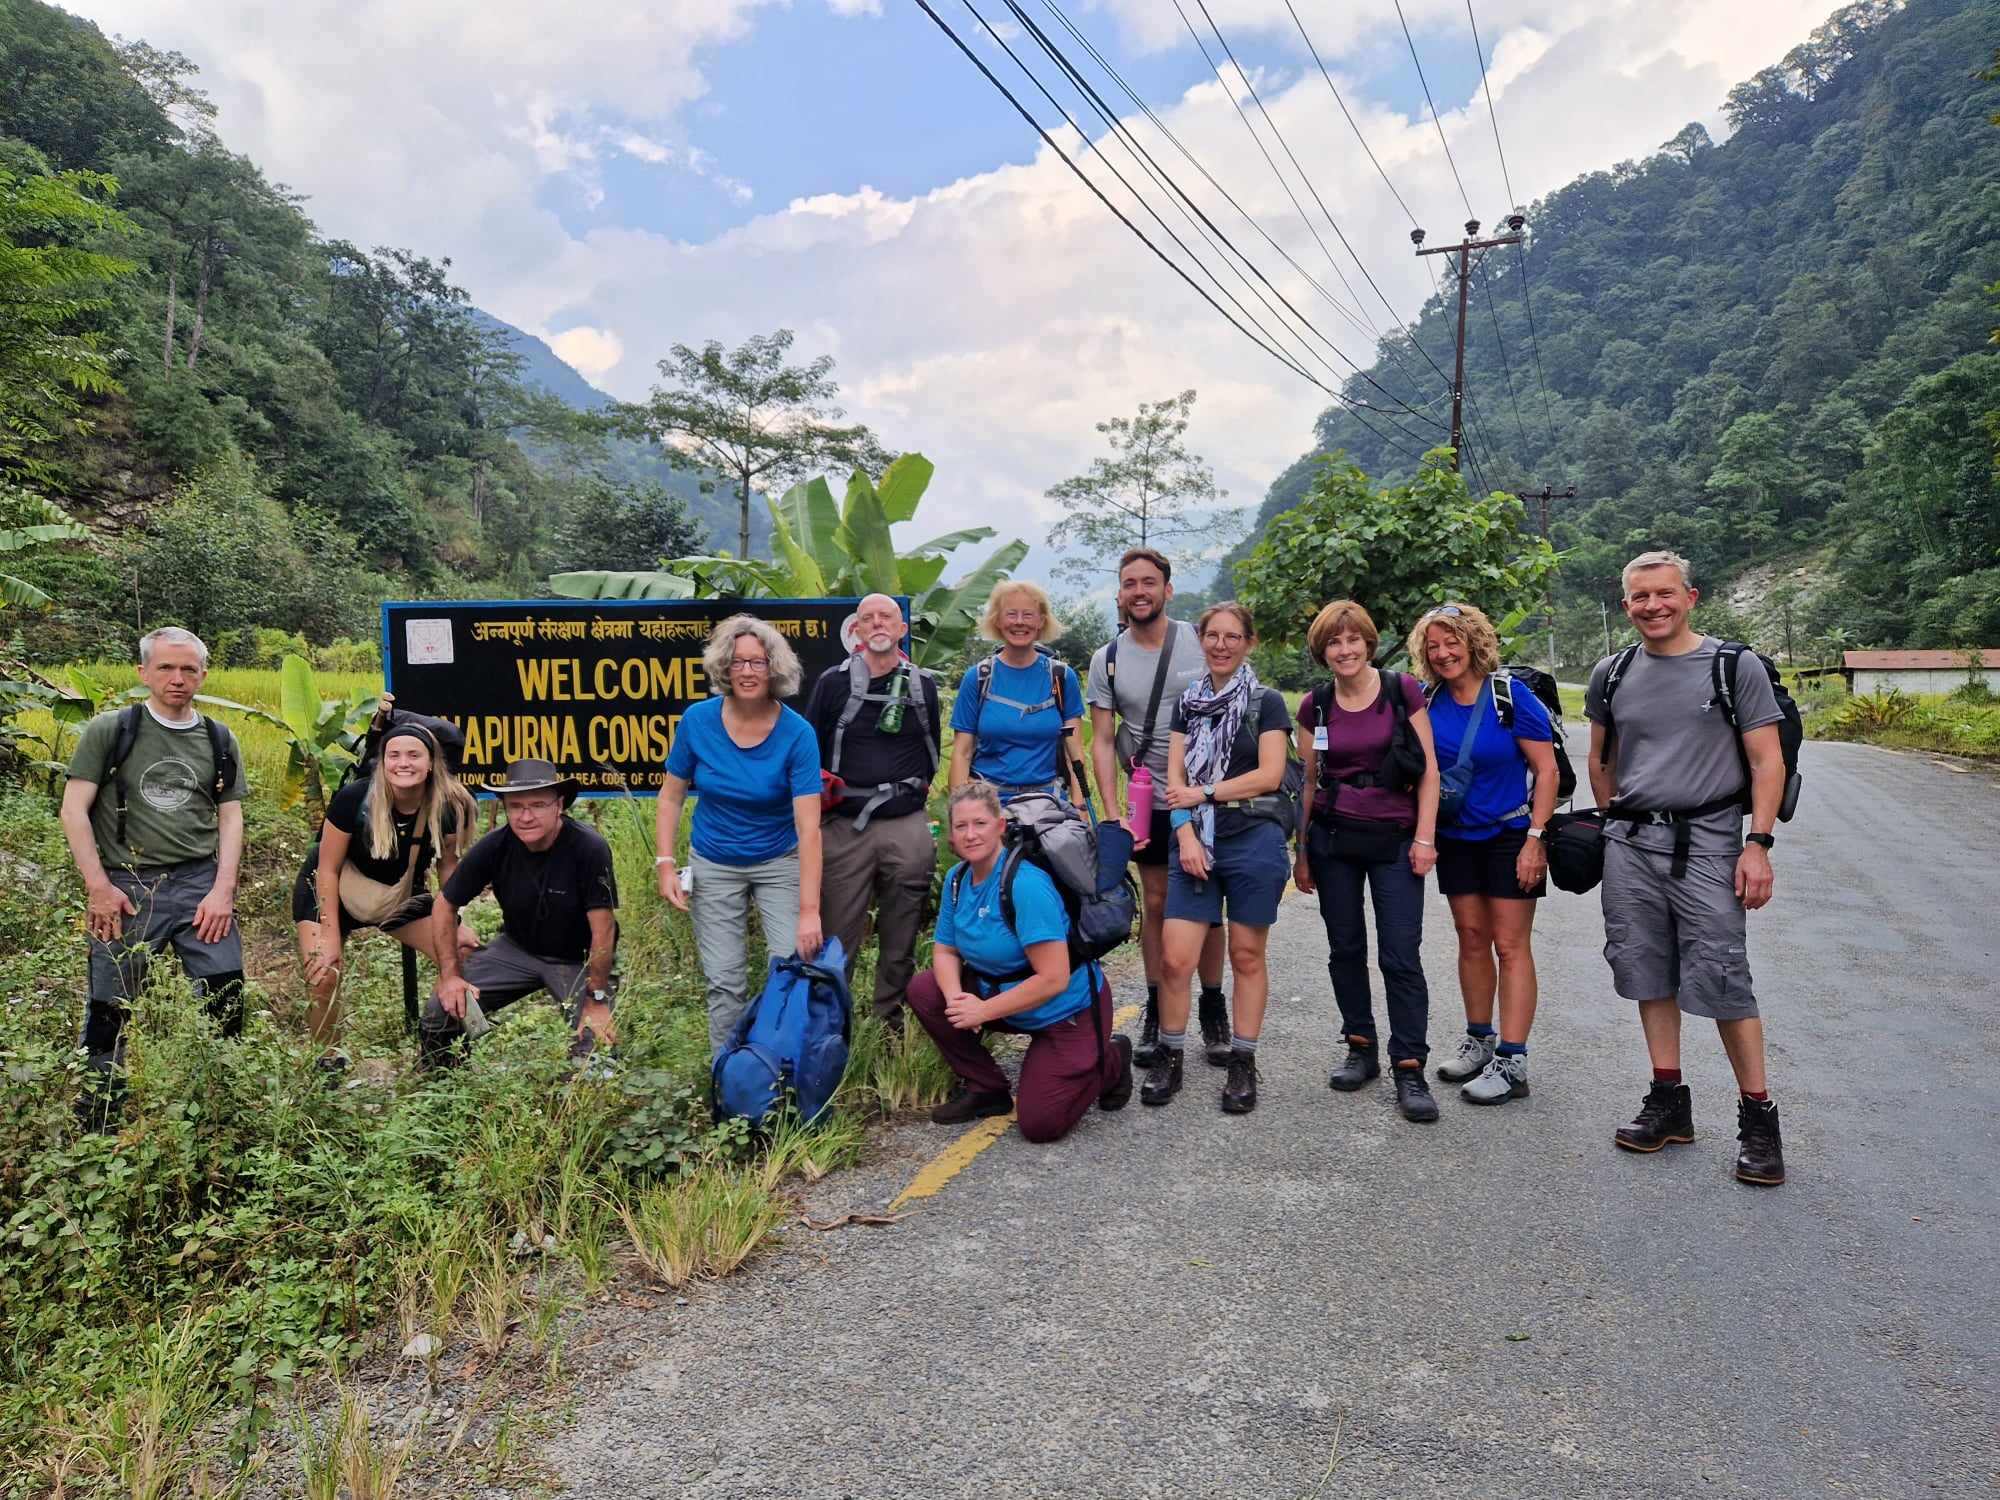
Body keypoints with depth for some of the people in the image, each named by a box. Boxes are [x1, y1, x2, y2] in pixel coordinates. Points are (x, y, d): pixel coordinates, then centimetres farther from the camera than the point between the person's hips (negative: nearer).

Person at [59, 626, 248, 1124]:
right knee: (110, 1008, 4)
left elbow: (231, 820, 9)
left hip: (201, 882, 2)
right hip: (126, 886, -2)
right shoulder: (110, 730, 3)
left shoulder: (219, 741, 10)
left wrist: (223, 891, -3)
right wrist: (98, 886, -7)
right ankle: (94, 1120, 22)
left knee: (227, 995, -4)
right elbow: (74, 810, 0)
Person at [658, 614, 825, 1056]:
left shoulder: (797, 733, -19)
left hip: (779, 862, -1)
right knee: (724, 982, 5)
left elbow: (808, 827, -23)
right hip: (714, 866, 2)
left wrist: (809, 911, -28)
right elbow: (671, 795, 1)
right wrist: (666, 865, -9)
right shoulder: (698, 720, -12)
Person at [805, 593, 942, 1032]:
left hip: (907, 827, 2)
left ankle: (891, 1027, 21)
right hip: (845, 827, -2)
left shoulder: (924, 685, 10)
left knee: (900, 941, 9)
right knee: (837, 938, -1)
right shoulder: (833, 682, 3)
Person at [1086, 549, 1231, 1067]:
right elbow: (1103, 741, 1)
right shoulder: (1107, 660, 1)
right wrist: (1111, 813, -9)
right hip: (1150, 804, 2)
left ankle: (1212, 1010, 20)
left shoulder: (1201, 640, -4)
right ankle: (1156, 1013, 19)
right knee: (1156, 905, 8)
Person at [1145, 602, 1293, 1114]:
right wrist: (1185, 833, -6)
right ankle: (1170, 1056, 13)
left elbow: (1270, 774, -7)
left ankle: (1242, 1063, 17)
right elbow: (1175, 777, 8)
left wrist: (1203, 794, -6)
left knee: (1247, 956, 5)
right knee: (1174, 957, -3)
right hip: (1195, 841, 3)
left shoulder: (1266, 702, 3)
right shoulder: (1189, 703, 14)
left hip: (1254, 840, -3)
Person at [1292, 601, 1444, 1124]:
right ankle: (1361, 1048, 24)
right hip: (1332, 840, 3)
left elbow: (1428, 770, -2)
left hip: (1395, 840, -3)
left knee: (1401, 956, -5)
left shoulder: (1403, 691, -3)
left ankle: (1410, 1069, 3)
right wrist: (1301, 851, 10)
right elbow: (1307, 781, 9)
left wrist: (1425, 836, -8)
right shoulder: (1315, 707, 4)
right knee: (1345, 948, 9)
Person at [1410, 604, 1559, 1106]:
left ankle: (1511, 1063, 0)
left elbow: (1547, 770, -12)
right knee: (1471, 938, 12)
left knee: (1510, 945, -3)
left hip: (1510, 834, -5)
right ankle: (1479, 1041, 26)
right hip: (1455, 837, 5)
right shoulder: (1427, 702, 0)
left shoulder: (1511, 696, -13)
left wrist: (1535, 838, -17)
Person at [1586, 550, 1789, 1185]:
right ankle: (1669, 1102, 21)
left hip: (1705, 841, -4)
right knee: (1648, 973, 9)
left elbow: (1767, 763, -3)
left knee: (1722, 979, -6)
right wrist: (1616, 826, 14)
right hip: (1630, 846, 4)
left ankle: (1759, 1118, 8)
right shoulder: (1611, 675, 9)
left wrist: (1758, 843, -11)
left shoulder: (1736, 668, -2)